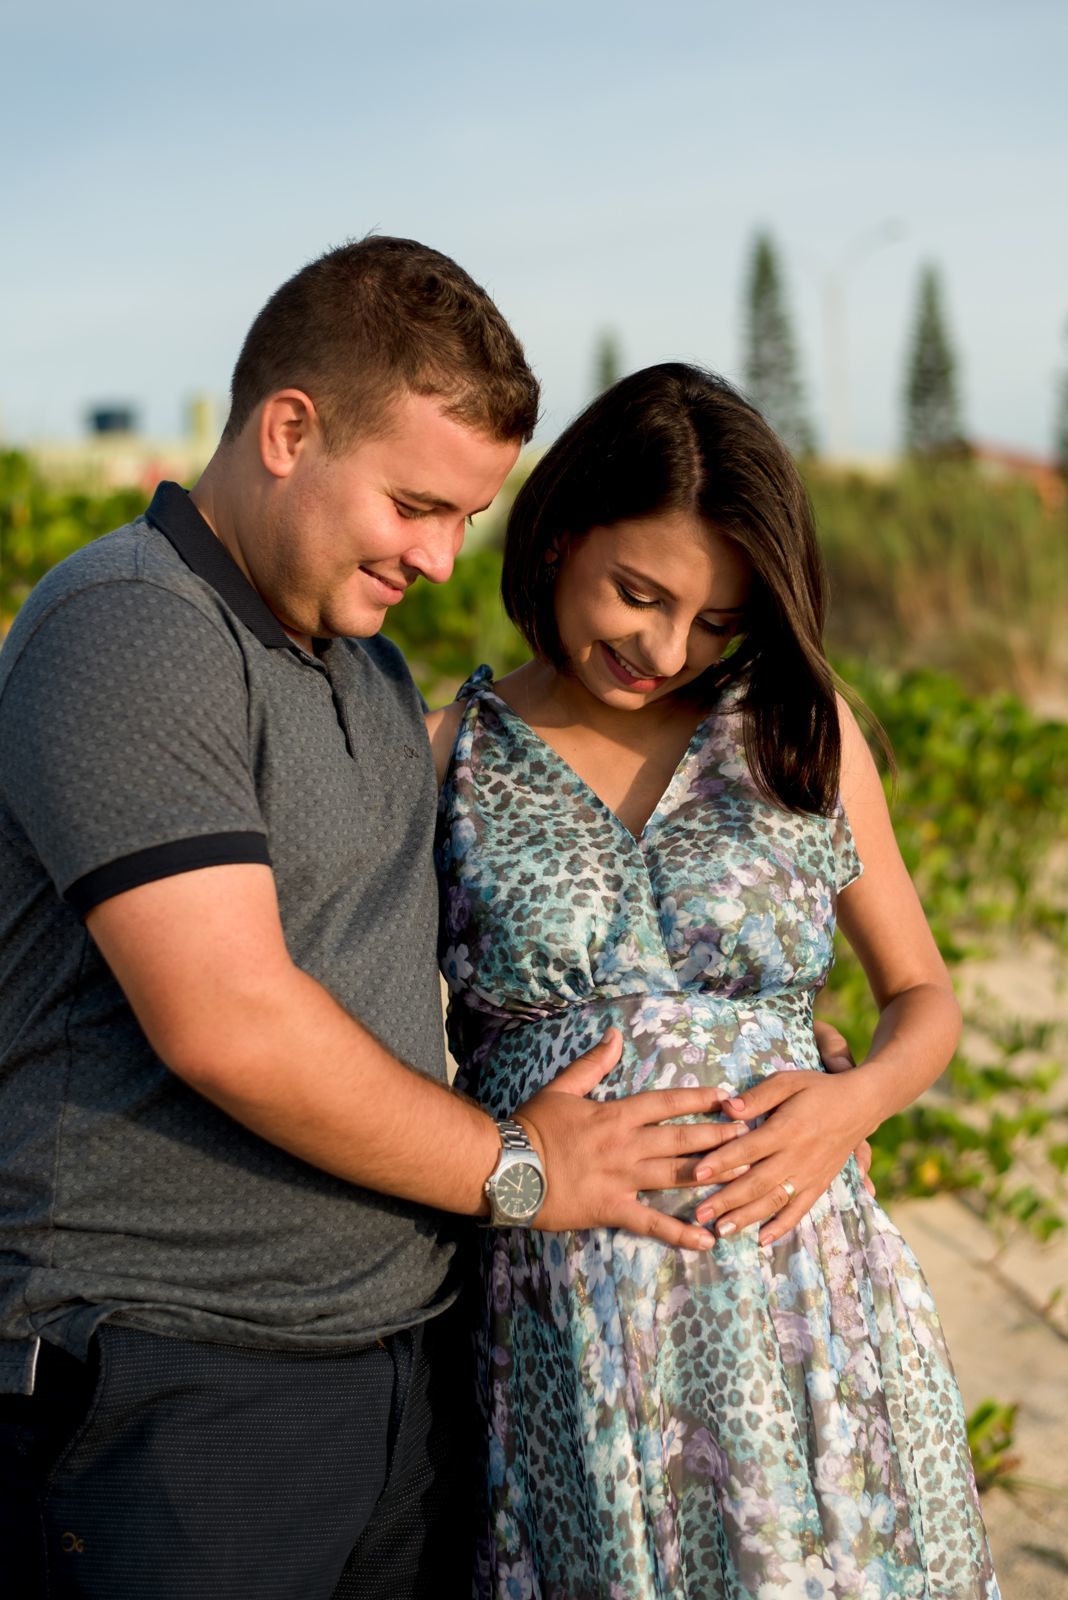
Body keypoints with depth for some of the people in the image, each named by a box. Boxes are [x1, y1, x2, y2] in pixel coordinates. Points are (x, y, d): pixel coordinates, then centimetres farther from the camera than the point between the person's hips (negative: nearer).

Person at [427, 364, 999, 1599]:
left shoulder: (800, 735, 6)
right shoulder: (449, 757, 2)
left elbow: (924, 997, 13)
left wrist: (855, 1101, -7)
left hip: (796, 1302, 1)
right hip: (554, 1329, -1)